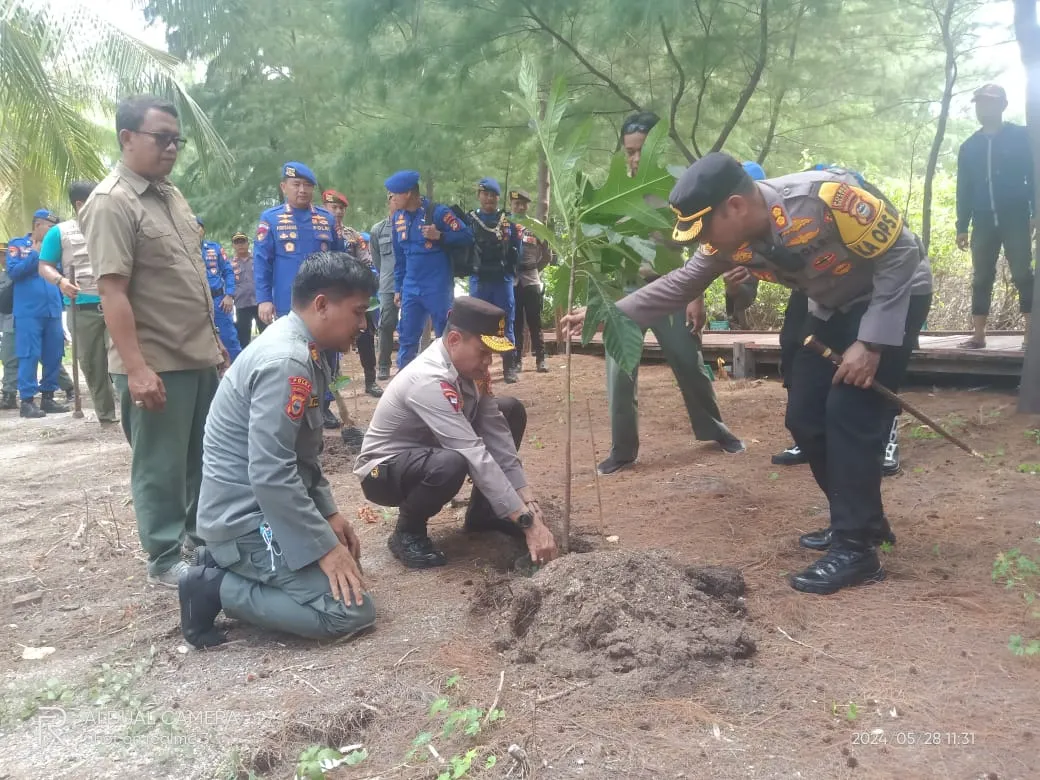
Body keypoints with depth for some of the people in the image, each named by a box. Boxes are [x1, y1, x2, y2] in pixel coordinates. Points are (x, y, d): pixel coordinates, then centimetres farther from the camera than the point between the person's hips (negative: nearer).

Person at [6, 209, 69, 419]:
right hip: (28, 312, -5)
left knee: (53, 356, 7)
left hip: (53, 311, 5)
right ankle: (27, 401, -2)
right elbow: (13, 272, -7)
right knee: (29, 356, -6)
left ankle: (48, 397, 16)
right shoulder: (17, 245, 4)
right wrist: (35, 254, -10)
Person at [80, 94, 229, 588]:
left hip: (199, 355, 8)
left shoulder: (172, 195, 13)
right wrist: (136, 367, -26)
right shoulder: (110, 203, -14)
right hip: (156, 364, -8)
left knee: (203, 455, 18)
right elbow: (112, 292, -20)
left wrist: (213, 337, 19)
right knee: (160, 465, 4)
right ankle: (165, 560, 17)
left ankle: (200, 534, 34)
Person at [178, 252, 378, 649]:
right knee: (351, 610, -12)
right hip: (247, 518, -10)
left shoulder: (301, 350, 7)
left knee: (345, 559, 20)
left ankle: (223, 563, 13)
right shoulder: (286, 362, -24)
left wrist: (328, 512, 10)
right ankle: (214, 588, -5)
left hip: (259, 508, 10)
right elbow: (271, 475, -27)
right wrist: (325, 548, -20)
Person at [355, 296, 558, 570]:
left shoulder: (467, 366, -8)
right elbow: (477, 458, -37)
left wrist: (529, 502, -15)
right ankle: (407, 534, -10)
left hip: (429, 450, 9)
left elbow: (496, 435, -8)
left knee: (511, 411, 0)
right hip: (383, 471, -8)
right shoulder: (430, 380, -34)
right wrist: (529, 522, -36)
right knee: (450, 464, -41)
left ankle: (482, 511, 10)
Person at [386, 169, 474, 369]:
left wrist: (440, 236, -22)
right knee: (407, 338, 8)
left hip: (438, 288, -5)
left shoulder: (437, 212, -9)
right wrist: (398, 288, 15)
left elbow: (467, 236, -10)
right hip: (410, 289, 6)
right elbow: (399, 257, 15)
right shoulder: (398, 218, 9)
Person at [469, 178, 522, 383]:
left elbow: (517, 249, 3)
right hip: (479, 280, 0)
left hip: (503, 279, 1)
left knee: (506, 324, 4)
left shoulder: (508, 220, 7)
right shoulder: (469, 219, 5)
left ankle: (509, 367, 10)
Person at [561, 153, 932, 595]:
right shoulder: (732, 240, -13)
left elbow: (901, 254, -25)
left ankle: (855, 548, -7)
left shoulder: (825, 198, -34)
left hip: (893, 296, -7)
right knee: (805, 419, 2)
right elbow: (680, 284, -1)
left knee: (849, 415, -17)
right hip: (833, 308, 7)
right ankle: (859, 521, 20)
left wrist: (870, 343, -26)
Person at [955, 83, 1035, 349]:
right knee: (981, 278, 2)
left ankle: (1032, 333, -5)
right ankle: (978, 335, 3)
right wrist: (962, 226, 7)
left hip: (1016, 219, -3)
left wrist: (1035, 214, -11)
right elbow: (963, 189, 13)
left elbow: (1034, 177, -1)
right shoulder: (969, 147, 13)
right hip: (984, 222, 4)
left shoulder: (1020, 137, 3)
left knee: (1023, 275, -6)